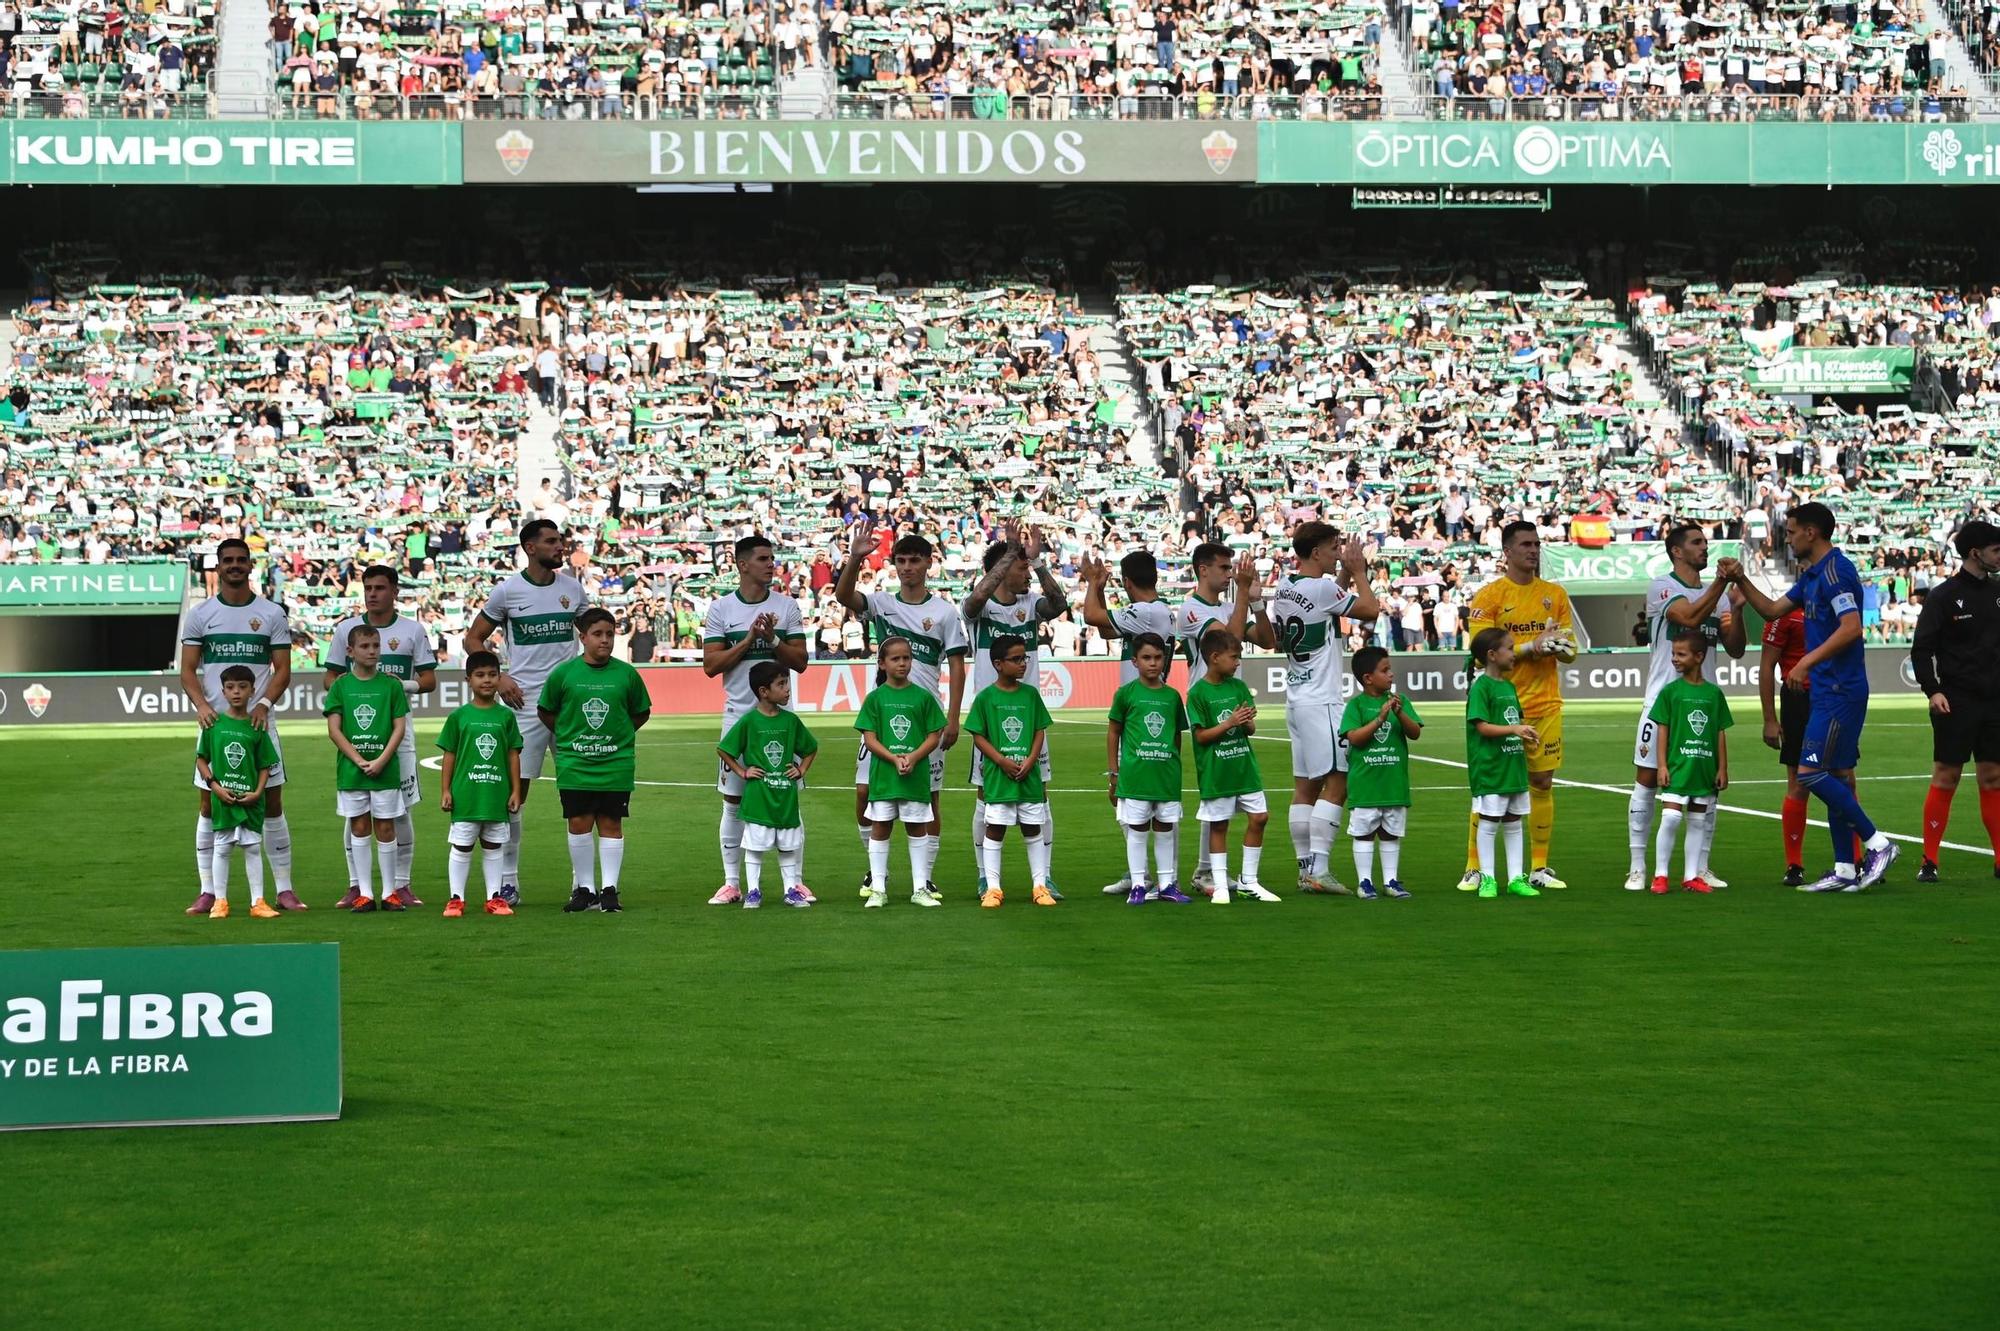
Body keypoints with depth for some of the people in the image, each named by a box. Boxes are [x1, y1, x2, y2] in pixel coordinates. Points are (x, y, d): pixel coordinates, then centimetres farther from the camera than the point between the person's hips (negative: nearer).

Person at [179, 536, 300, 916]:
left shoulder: (271, 614, 5)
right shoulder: (200, 613, 5)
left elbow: (282, 670, 4)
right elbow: (188, 669, 4)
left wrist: (264, 703, -14)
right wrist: (201, 705, -14)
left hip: (259, 722, 0)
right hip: (215, 723, 0)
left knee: (272, 804, 1)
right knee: (209, 806, 1)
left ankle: (284, 889, 6)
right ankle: (207, 892, 6)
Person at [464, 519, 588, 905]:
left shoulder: (573, 588, 8)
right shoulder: (508, 590, -1)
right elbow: (474, 639, 7)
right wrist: (498, 677, -6)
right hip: (524, 701, -3)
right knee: (514, 790, -2)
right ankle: (508, 880, 6)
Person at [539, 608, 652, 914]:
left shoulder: (626, 673, 0)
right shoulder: (564, 673, -1)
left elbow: (642, 713, 13)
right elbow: (545, 712, 10)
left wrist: (619, 735, 8)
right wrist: (567, 736, 6)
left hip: (616, 763, 0)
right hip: (574, 764, 0)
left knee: (610, 824, 2)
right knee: (579, 823, 1)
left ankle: (609, 889, 8)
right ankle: (585, 889, 11)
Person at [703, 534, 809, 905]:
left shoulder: (787, 606, 5)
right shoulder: (720, 608, 2)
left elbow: (800, 661, 3)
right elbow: (710, 665, -3)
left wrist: (773, 639, -13)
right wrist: (748, 640, -12)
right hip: (738, 714, -1)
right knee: (733, 802, 3)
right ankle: (732, 882, 9)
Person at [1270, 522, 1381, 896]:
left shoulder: (1284, 591, 12)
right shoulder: (1321, 588, -14)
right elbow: (1371, 610, -6)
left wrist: (1346, 575, 22)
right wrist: (1358, 571, 5)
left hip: (1296, 698, 9)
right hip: (1320, 701, -9)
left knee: (1305, 787, 8)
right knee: (1336, 784, -7)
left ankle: (1306, 869, 9)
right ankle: (1319, 869, -12)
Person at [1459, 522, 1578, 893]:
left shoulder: (1555, 595, 11)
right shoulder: (1488, 596, -2)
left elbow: (1570, 652, 12)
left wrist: (1560, 646, -11)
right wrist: (1530, 647, -18)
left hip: (1545, 706, 4)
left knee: (1542, 783, 5)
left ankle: (1539, 869, 13)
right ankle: (1474, 869, 4)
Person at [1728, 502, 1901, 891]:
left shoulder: (1836, 571, -14)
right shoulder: (1812, 576, 17)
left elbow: (1851, 628, -24)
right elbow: (1772, 609, 27)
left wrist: (1807, 662, -22)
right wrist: (1741, 581, 16)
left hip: (1840, 692, -10)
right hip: (1828, 692, 10)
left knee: (1812, 773, -12)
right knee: (1835, 778, 9)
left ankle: (1877, 843, -7)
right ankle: (1845, 870, 11)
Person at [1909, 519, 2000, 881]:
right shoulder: (1944, 596, -5)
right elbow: (1921, 648, -7)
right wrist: (1932, 691, -17)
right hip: (1956, 702, -5)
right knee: (1946, 776, -3)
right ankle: (1929, 861, 1)